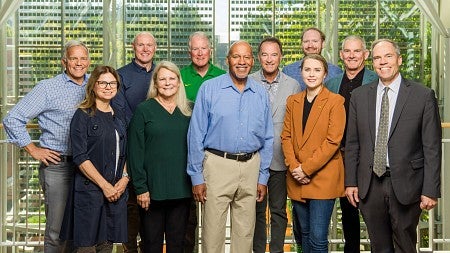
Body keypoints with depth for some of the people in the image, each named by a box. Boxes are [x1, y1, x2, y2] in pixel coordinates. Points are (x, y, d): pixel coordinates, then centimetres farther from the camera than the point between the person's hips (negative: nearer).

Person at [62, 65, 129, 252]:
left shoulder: (119, 117, 14)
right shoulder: (83, 115, -4)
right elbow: (80, 157, -11)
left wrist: (125, 178, -2)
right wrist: (104, 185, -14)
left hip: (117, 191, 5)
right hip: (89, 190, -5)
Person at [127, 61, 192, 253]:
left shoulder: (187, 111, 9)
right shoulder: (144, 110, -2)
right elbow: (135, 151, -5)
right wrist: (140, 187, -10)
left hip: (182, 189, 3)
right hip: (153, 188, -3)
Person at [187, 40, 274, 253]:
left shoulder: (261, 94, 8)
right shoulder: (209, 88, -3)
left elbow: (267, 139, 12)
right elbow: (196, 135, -4)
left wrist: (263, 177, 8)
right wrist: (197, 176, -6)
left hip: (251, 166, 3)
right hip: (218, 164, -3)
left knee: (245, 232, 12)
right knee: (213, 231, 2)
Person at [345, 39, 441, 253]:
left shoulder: (423, 95, -4)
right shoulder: (359, 95, 6)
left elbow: (432, 147, -5)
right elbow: (352, 143, 8)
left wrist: (430, 190, -9)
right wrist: (350, 181, 3)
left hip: (406, 185, -2)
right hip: (369, 185, 3)